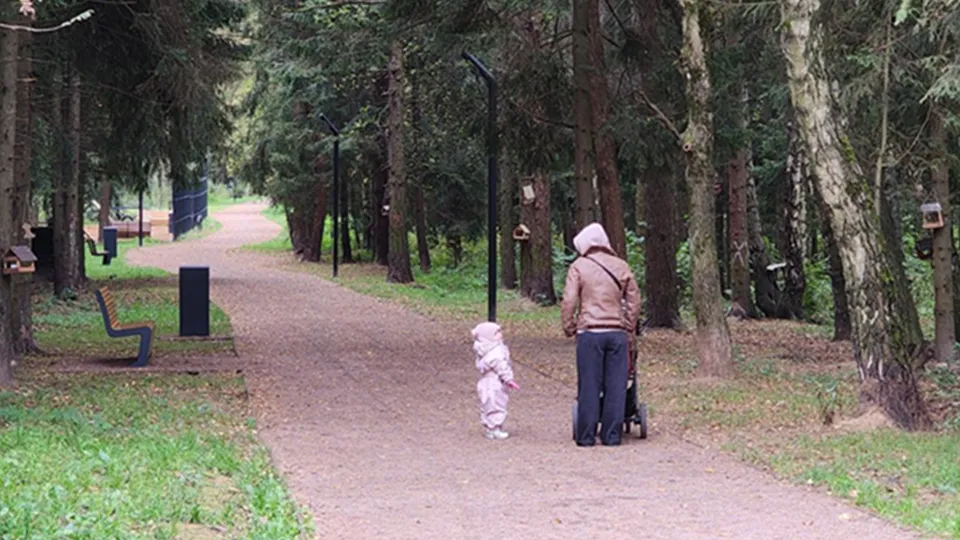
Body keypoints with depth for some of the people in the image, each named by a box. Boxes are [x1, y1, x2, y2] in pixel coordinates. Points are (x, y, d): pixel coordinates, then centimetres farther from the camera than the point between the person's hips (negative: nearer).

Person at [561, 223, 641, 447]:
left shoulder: (579, 267, 0)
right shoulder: (621, 267, 10)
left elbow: (569, 301, -5)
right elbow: (634, 300, 12)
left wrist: (568, 327, 6)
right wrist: (629, 328, 20)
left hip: (589, 333, -2)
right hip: (617, 332, 3)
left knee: (589, 386, 2)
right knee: (615, 386, 5)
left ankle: (587, 436, 3)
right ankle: (612, 435, 6)